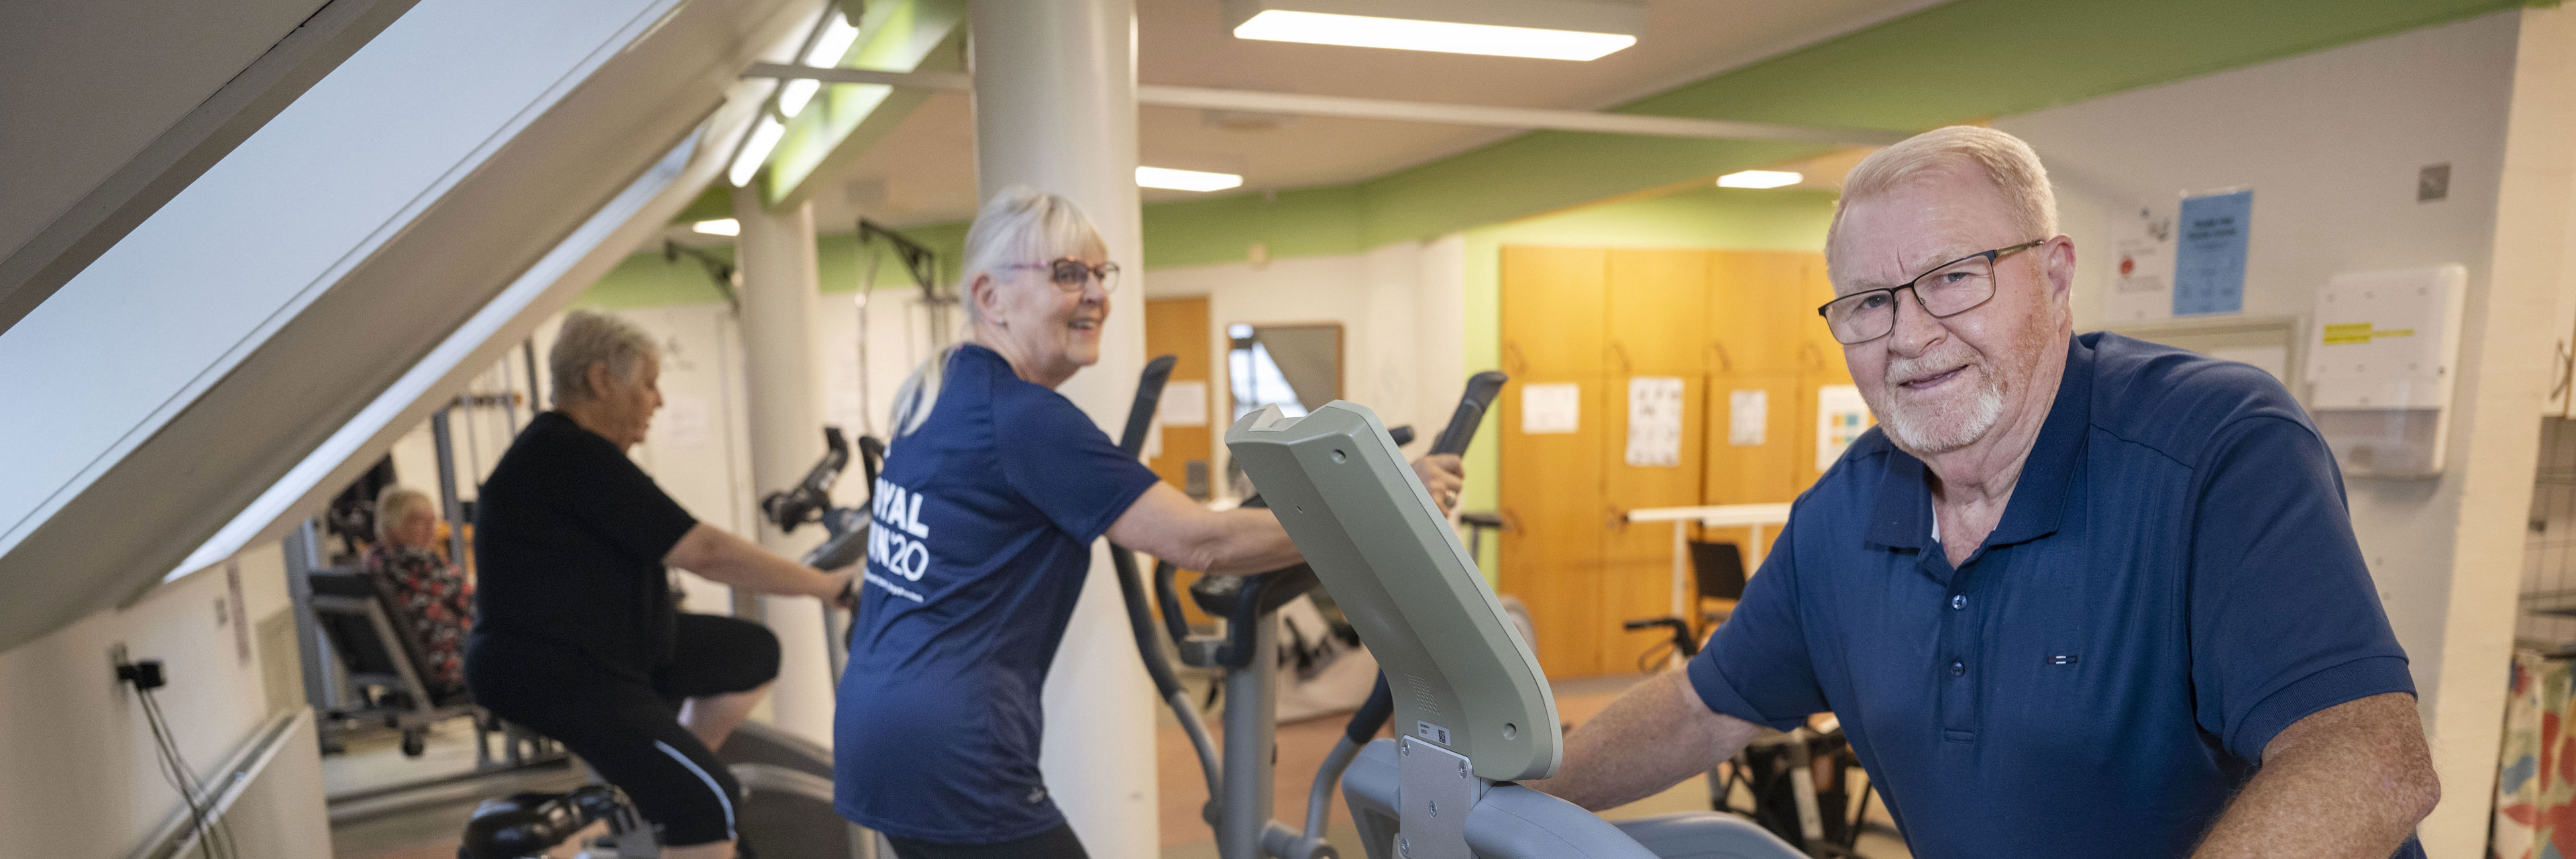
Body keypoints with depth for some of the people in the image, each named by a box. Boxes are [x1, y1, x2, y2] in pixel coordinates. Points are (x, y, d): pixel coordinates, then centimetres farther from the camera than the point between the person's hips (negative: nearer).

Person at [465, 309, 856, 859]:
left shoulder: (561, 448, 11)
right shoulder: (576, 458, -21)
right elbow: (704, 552, -24)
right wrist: (829, 585, -18)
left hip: (593, 651, 10)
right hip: (548, 674, -10)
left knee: (755, 653, 9)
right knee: (709, 804, -15)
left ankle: (661, 785, 18)